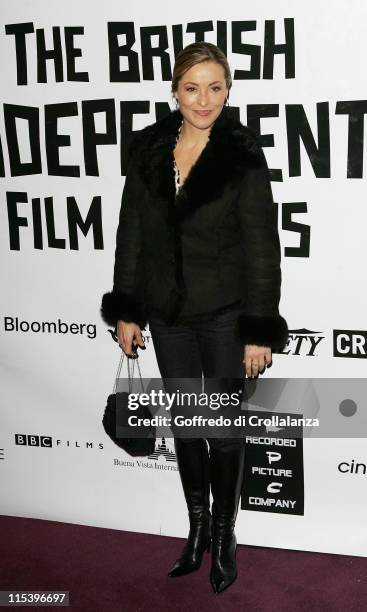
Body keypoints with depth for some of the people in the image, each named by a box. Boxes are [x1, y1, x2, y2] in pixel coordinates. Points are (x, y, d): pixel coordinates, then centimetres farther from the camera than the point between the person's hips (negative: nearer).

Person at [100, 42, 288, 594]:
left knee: (224, 430, 8)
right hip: (168, 313, 4)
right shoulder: (148, 149, 0)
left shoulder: (243, 154, -12)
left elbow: (262, 245, -12)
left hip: (224, 314, -4)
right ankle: (198, 528, 35)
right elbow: (131, 233, 5)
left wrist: (260, 331, -15)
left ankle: (224, 534, 30)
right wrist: (126, 311, 4)